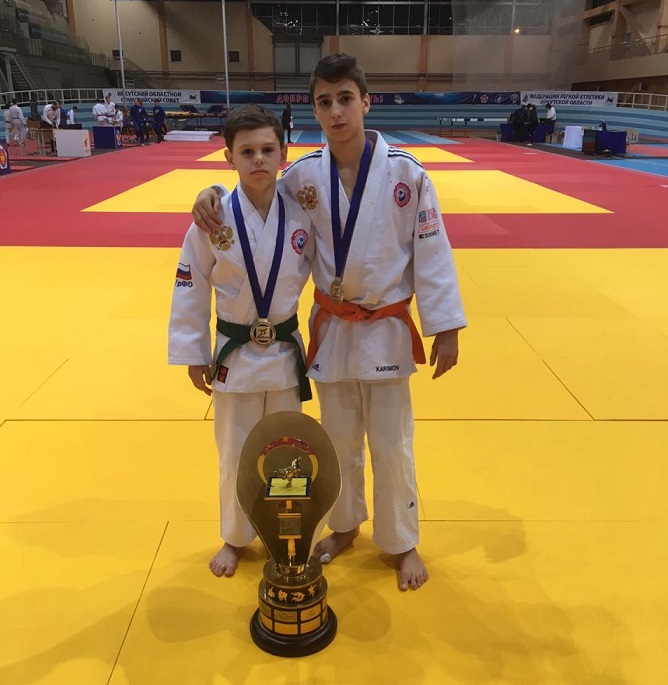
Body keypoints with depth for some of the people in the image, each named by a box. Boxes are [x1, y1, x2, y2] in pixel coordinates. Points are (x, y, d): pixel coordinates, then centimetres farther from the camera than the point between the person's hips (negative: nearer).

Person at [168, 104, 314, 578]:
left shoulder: (301, 215, -8)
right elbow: (191, 289, -6)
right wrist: (193, 354, -3)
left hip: (286, 350, 2)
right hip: (235, 353, -1)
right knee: (237, 453, 13)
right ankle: (235, 539, 37)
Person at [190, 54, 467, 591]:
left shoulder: (405, 172, -12)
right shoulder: (303, 175, -4)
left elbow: (432, 252, -8)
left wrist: (446, 328, -8)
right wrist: (213, 194, -10)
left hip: (386, 330, -2)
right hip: (330, 329, 3)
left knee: (391, 445, 9)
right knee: (338, 440, 18)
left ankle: (402, 543, 32)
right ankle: (346, 526, 42)